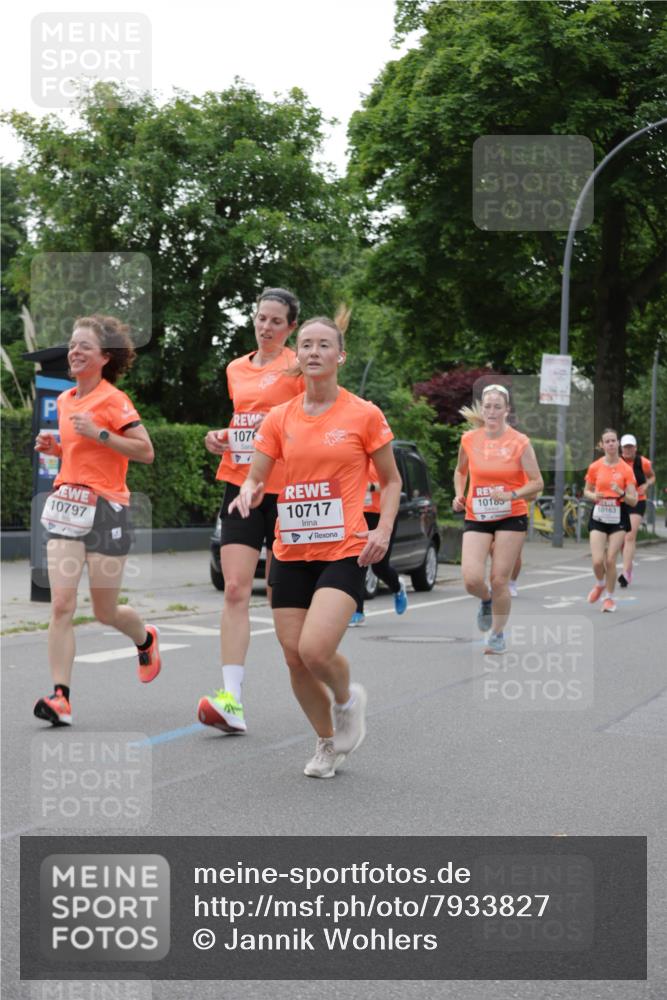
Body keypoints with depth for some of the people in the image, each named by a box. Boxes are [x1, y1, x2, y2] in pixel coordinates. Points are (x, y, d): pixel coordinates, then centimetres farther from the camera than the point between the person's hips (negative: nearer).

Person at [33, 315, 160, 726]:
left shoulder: (113, 399, -9)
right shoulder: (64, 400, 12)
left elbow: (145, 451, -14)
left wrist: (99, 433, -21)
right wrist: (53, 445, 7)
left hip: (106, 509, -5)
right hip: (67, 506, 5)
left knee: (106, 611, 7)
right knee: (61, 605, -8)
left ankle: (146, 639, 40)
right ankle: (61, 696, -9)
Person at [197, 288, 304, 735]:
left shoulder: (298, 367, -2)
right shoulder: (236, 369, 15)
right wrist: (221, 437, 7)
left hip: (284, 489, -4)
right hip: (240, 484, 4)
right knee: (235, 590, -9)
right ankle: (232, 700, -15)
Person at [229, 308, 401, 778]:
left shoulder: (365, 415, -2)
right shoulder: (280, 418, 6)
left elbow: (392, 480, 6)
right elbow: (256, 477, 10)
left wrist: (383, 530, -9)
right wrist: (249, 493, -13)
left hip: (345, 551, -4)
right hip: (290, 552, 4)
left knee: (315, 650, -21)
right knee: (294, 657, 4)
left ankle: (347, 699, 14)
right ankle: (327, 744, 28)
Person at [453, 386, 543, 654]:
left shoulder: (519, 442, -6)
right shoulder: (469, 440, 2)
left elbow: (537, 483, -4)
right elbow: (460, 471, 21)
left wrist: (511, 495, -20)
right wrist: (459, 495, 3)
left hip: (511, 518, -2)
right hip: (476, 519, 2)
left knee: (500, 580, -2)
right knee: (472, 580, -13)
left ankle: (497, 634, 20)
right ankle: (486, 600, 24)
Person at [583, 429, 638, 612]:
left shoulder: (626, 469, -5)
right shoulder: (595, 467, 0)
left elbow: (633, 501, -5)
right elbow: (586, 491, 13)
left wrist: (621, 493, -24)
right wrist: (594, 496, -9)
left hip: (618, 518, -1)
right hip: (599, 516, 1)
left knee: (611, 560, -5)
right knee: (597, 560, -9)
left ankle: (609, 597, 16)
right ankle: (600, 585, 25)